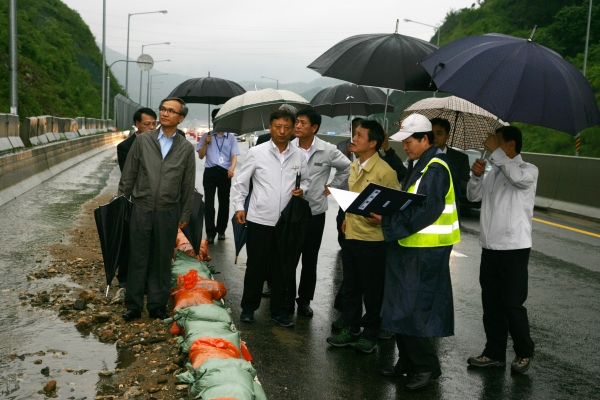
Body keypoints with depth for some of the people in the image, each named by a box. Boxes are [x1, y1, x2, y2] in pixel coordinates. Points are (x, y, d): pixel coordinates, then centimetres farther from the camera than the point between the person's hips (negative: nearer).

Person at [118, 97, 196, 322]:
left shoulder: (186, 148, 2)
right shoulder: (143, 140, 1)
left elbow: (188, 185, 5)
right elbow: (128, 175, 6)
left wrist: (185, 215, 5)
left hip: (168, 213, 0)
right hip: (141, 209, 0)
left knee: (162, 261, 9)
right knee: (137, 260, 6)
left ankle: (157, 305, 22)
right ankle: (133, 306, 18)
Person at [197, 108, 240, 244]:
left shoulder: (231, 138, 9)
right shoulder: (206, 136, 11)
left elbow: (234, 155, 2)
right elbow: (201, 156, 10)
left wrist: (232, 168, -16)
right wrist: (206, 143, -5)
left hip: (225, 173, 0)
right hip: (210, 172, 0)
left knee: (224, 202, 7)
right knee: (209, 202, -4)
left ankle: (221, 230, 19)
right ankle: (210, 232, -2)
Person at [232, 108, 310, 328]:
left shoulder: (298, 156, 4)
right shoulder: (256, 153, -3)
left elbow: (305, 180, 18)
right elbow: (241, 182, 2)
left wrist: (302, 189, -3)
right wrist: (239, 206, -7)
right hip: (259, 219, -2)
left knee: (282, 267, 10)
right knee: (256, 266, 7)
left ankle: (279, 310, 22)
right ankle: (248, 308, 23)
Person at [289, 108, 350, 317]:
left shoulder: (327, 150, -6)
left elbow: (347, 167, 8)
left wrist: (332, 186, 5)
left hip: (315, 212, 0)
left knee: (310, 259, 10)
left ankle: (305, 300, 23)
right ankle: (288, 298, 22)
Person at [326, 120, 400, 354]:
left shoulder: (384, 172, -16)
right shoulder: (354, 166, 9)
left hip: (372, 239, -7)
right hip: (351, 235, 8)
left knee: (372, 290, 7)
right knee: (349, 286, 15)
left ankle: (370, 334, 21)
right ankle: (351, 329, 29)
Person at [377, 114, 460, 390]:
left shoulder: (435, 169, -16)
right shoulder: (417, 165, 15)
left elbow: (423, 212, -23)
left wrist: (387, 220, -21)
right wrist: (387, 213, 3)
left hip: (426, 251, -10)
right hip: (408, 246, 10)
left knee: (412, 310, -4)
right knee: (401, 308, 14)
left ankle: (426, 367, 10)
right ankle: (407, 361, 26)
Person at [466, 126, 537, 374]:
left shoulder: (529, 170, -7)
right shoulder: (495, 172, 15)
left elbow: (517, 177, -30)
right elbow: (473, 196, 15)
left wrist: (494, 151, -22)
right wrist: (476, 176, -4)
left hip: (514, 249, -7)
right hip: (490, 247, 7)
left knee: (512, 304, -1)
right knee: (491, 303, 11)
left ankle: (524, 353, 19)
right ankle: (495, 353, 22)